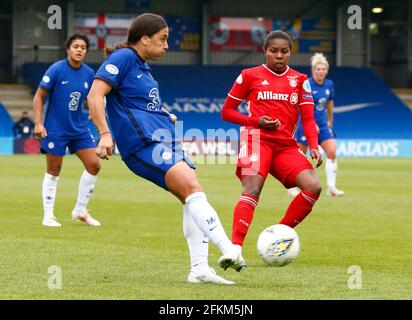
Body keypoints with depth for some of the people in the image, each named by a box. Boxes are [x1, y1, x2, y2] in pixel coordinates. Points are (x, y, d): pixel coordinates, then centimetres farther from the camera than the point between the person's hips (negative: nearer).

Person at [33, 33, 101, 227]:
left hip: (79, 128, 5)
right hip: (55, 129, -5)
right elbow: (39, 97, -9)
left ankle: (80, 211, 13)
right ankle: (48, 216, 12)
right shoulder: (56, 70, -12)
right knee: (53, 172, 2)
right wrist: (38, 123, -17)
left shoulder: (89, 73, 2)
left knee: (94, 165, -1)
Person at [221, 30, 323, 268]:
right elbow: (226, 112, 8)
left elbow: (308, 117, 8)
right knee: (252, 188, -27)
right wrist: (256, 121, -8)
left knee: (314, 186, -17)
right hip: (257, 139, -4)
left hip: (286, 146, 4)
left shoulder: (299, 80, 14)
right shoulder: (250, 76, 7)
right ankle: (235, 248, -38)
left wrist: (314, 146, -10)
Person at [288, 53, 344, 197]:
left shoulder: (329, 85, 4)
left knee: (332, 152, -10)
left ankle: (331, 187, -7)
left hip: (322, 124, 5)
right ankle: (292, 188, 17)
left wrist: (330, 122, 23)